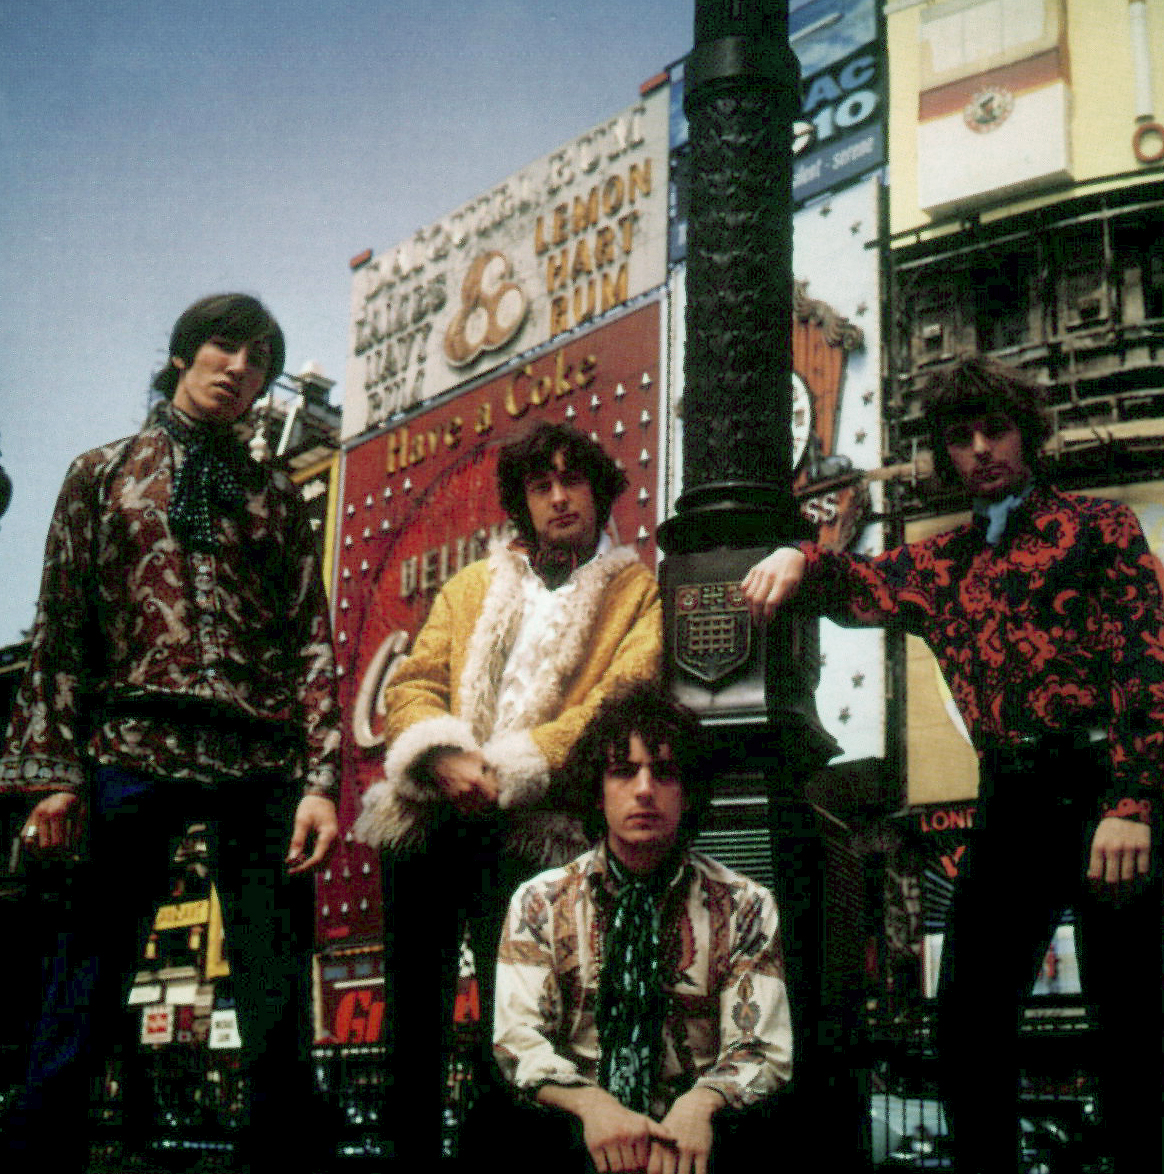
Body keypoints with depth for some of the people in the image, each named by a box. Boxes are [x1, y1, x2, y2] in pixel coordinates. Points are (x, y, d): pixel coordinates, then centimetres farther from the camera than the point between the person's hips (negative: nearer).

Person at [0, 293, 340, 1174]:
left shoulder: (276, 497, 18)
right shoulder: (102, 474, 15)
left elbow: (313, 640, 10)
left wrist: (320, 779, -2)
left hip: (262, 767, 2)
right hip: (134, 751, -1)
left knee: (279, 1013, -1)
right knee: (87, 998, -2)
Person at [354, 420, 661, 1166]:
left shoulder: (638, 593, 10)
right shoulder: (473, 587, 24)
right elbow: (413, 684, 13)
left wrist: (506, 771, -15)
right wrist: (443, 756, -10)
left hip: (531, 832, -4)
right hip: (429, 820, 4)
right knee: (415, 1010, 6)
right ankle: (412, 1152, 18)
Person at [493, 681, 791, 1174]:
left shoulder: (743, 906, 9)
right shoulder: (540, 902, 10)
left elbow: (763, 1051, 4)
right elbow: (518, 1038, 1)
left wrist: (700, 1103, -19)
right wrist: (591, 1103, -21)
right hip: (574, 1134, 1)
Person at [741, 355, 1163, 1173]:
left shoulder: (1096, 526, 8)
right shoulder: (944, 563, 23)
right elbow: (863, 587, 7)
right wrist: (802, 560, -16)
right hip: (1010, 802, 5)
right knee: (971, 1015, 6)